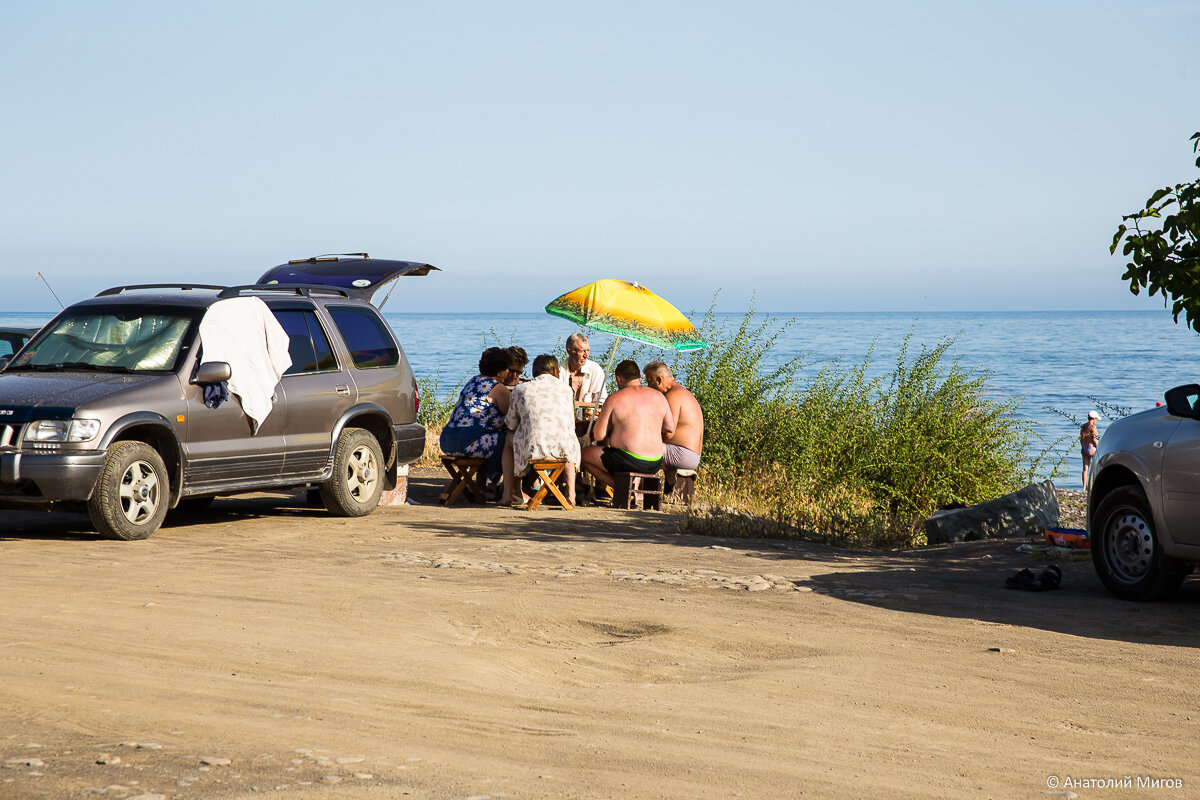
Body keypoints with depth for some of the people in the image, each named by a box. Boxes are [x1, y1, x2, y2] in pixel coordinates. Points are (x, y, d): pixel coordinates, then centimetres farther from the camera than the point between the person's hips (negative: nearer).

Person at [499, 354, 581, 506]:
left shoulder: (520, 390, 6)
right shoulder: (565, 388, 10)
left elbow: (511, 424, 16)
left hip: (533, 449, -2)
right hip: (563, 449, 2)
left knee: (509, 439, 32)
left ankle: (508, 494, 31)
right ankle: (571, 493, 28)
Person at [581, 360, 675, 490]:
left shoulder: (615, 398, -7)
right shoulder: (659, 396, 7)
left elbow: (599, 435, -6)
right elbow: (670, 432, 14)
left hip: (628, 463, -7)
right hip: (655, 465, 7)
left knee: (585, 453, 14)